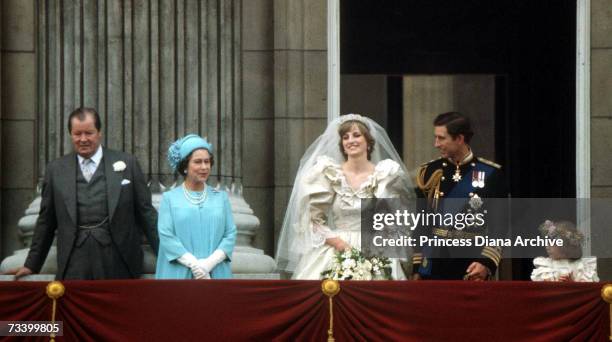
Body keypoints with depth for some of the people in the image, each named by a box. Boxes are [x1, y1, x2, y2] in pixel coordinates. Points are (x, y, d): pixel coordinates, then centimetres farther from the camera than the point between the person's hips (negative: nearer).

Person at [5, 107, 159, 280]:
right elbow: (46, 221, 14)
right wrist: (31, 265, 15)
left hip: (118, 264, -1)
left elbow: (145, 212, 8)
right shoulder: (55, 169, 9)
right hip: (74, 267, 1)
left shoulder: (127, 163, 6)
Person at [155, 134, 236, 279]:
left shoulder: (221, 197, 12)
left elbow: (230, 234, 5)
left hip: (215, 275, 2)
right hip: (179, 276, -2)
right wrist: (195, 265, -13)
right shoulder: (170, 198, 6)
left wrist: (209, 263, -10)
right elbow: (166, 236, -3)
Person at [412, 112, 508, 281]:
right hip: (433, 269, 2)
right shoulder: (430, 172, 6)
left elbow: (498, 225, -3)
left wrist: (486, 262, -15)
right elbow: (420, 223, 9)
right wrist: (416, 267, 6)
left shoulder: (490, 174, -2)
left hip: (471, 269, -2)